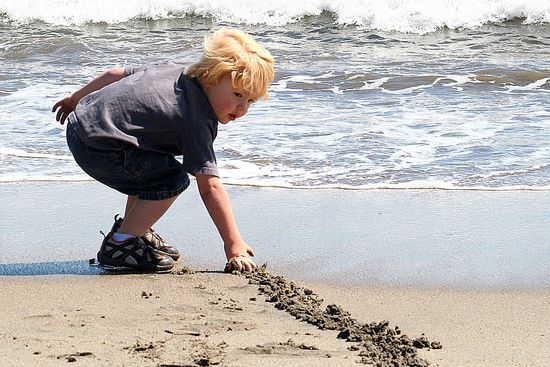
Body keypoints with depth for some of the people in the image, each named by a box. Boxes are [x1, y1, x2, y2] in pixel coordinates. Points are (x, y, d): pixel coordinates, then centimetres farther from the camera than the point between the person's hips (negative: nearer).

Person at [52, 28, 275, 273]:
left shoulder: (175, 71, 10)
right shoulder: (197, 121, -17)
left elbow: (116, 74, 21)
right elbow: (209, 187, -21)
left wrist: (75, 100, 36)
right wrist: (233, 245, -20)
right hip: (96, 150, -10)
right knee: (173, 179, -12)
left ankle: (130, 228, 33)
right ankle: (119, 244, -5)